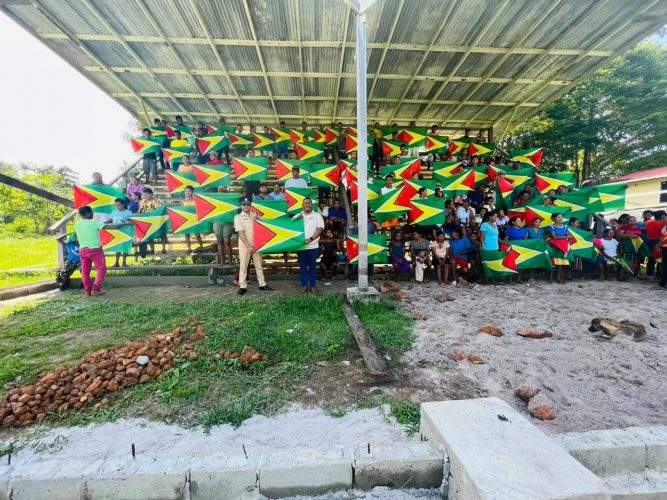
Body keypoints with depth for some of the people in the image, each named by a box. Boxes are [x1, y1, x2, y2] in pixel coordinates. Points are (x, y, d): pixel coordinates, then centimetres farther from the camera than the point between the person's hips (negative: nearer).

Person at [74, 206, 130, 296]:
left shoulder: (76, 224, 5)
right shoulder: (94, 223, -13)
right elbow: (113, 227, -17)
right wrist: (126, 223, -8)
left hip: (83, 250, 6)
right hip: (95, 249, -6)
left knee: (85, 271, 12)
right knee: (101, 268, 4)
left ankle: (87, 290, 17)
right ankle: (95, 290, 0)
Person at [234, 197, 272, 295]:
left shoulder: (255, 215, 8)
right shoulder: (238, 217, -5)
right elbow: (241, 233, -12)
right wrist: (248, 246, -19)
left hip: (256, 244, 4)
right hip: (244, 245, -4)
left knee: (259, 265, 10)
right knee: (243, 266, 2)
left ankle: (262, 284, 18)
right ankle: (242, 286, 8)